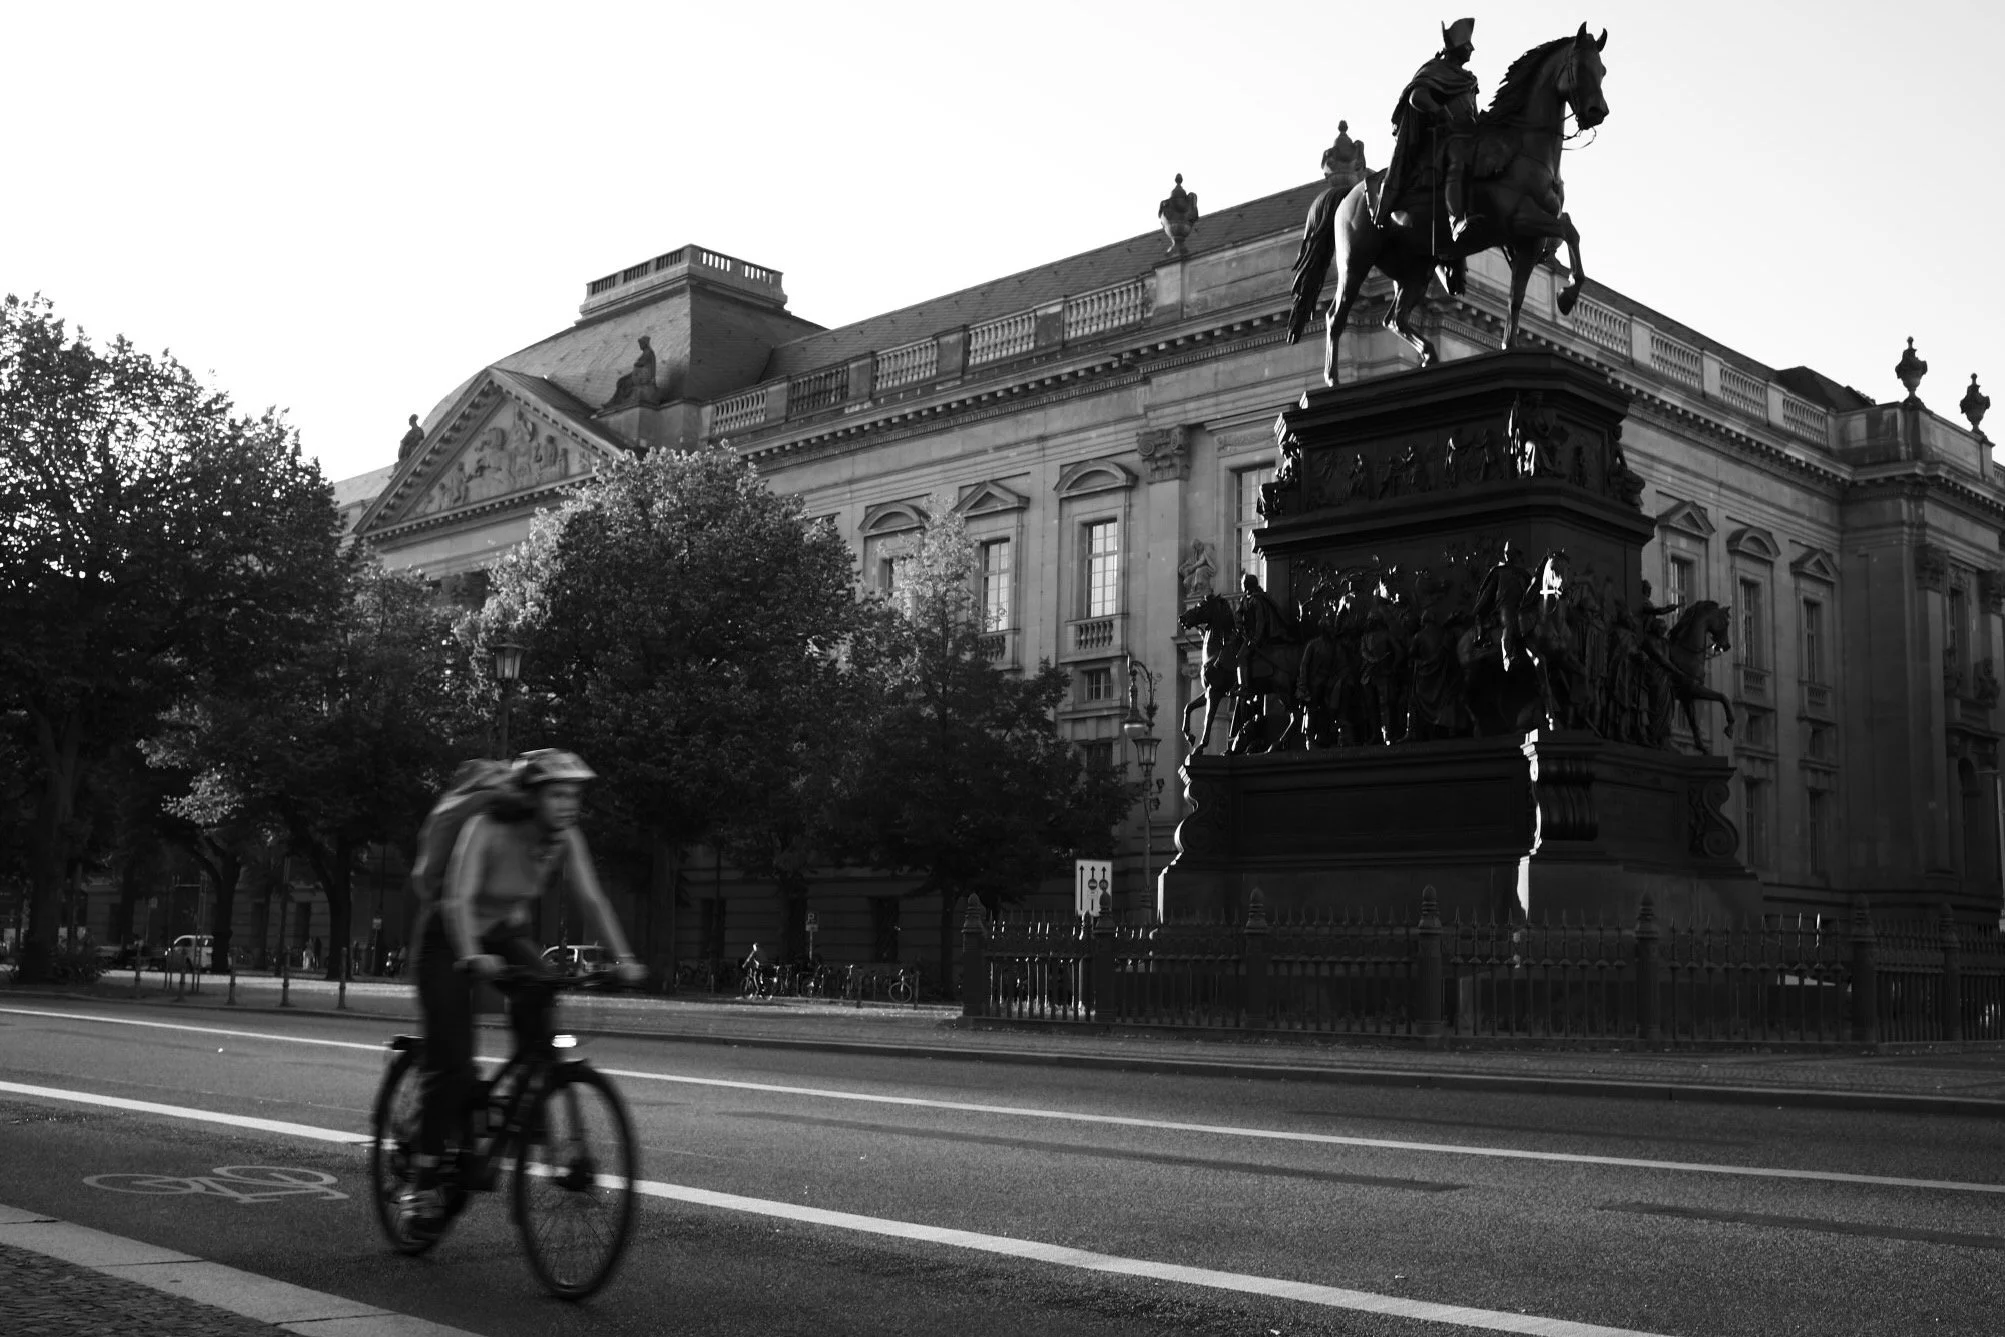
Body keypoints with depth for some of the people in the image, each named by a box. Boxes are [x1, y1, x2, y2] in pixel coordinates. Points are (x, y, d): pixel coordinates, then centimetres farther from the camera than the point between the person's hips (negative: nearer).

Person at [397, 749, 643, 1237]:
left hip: (508, 934, 4)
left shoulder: (565, 838, -14)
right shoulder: (487, 829, -29)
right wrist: (472, 958, -53)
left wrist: (622, 957, -30)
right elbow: (458, 899, -38)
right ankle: (423, 1182, -1)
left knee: (537, 990, -28)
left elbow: (591, 899, -18)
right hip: (451, 940, -4)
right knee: (452, 1067, -12)